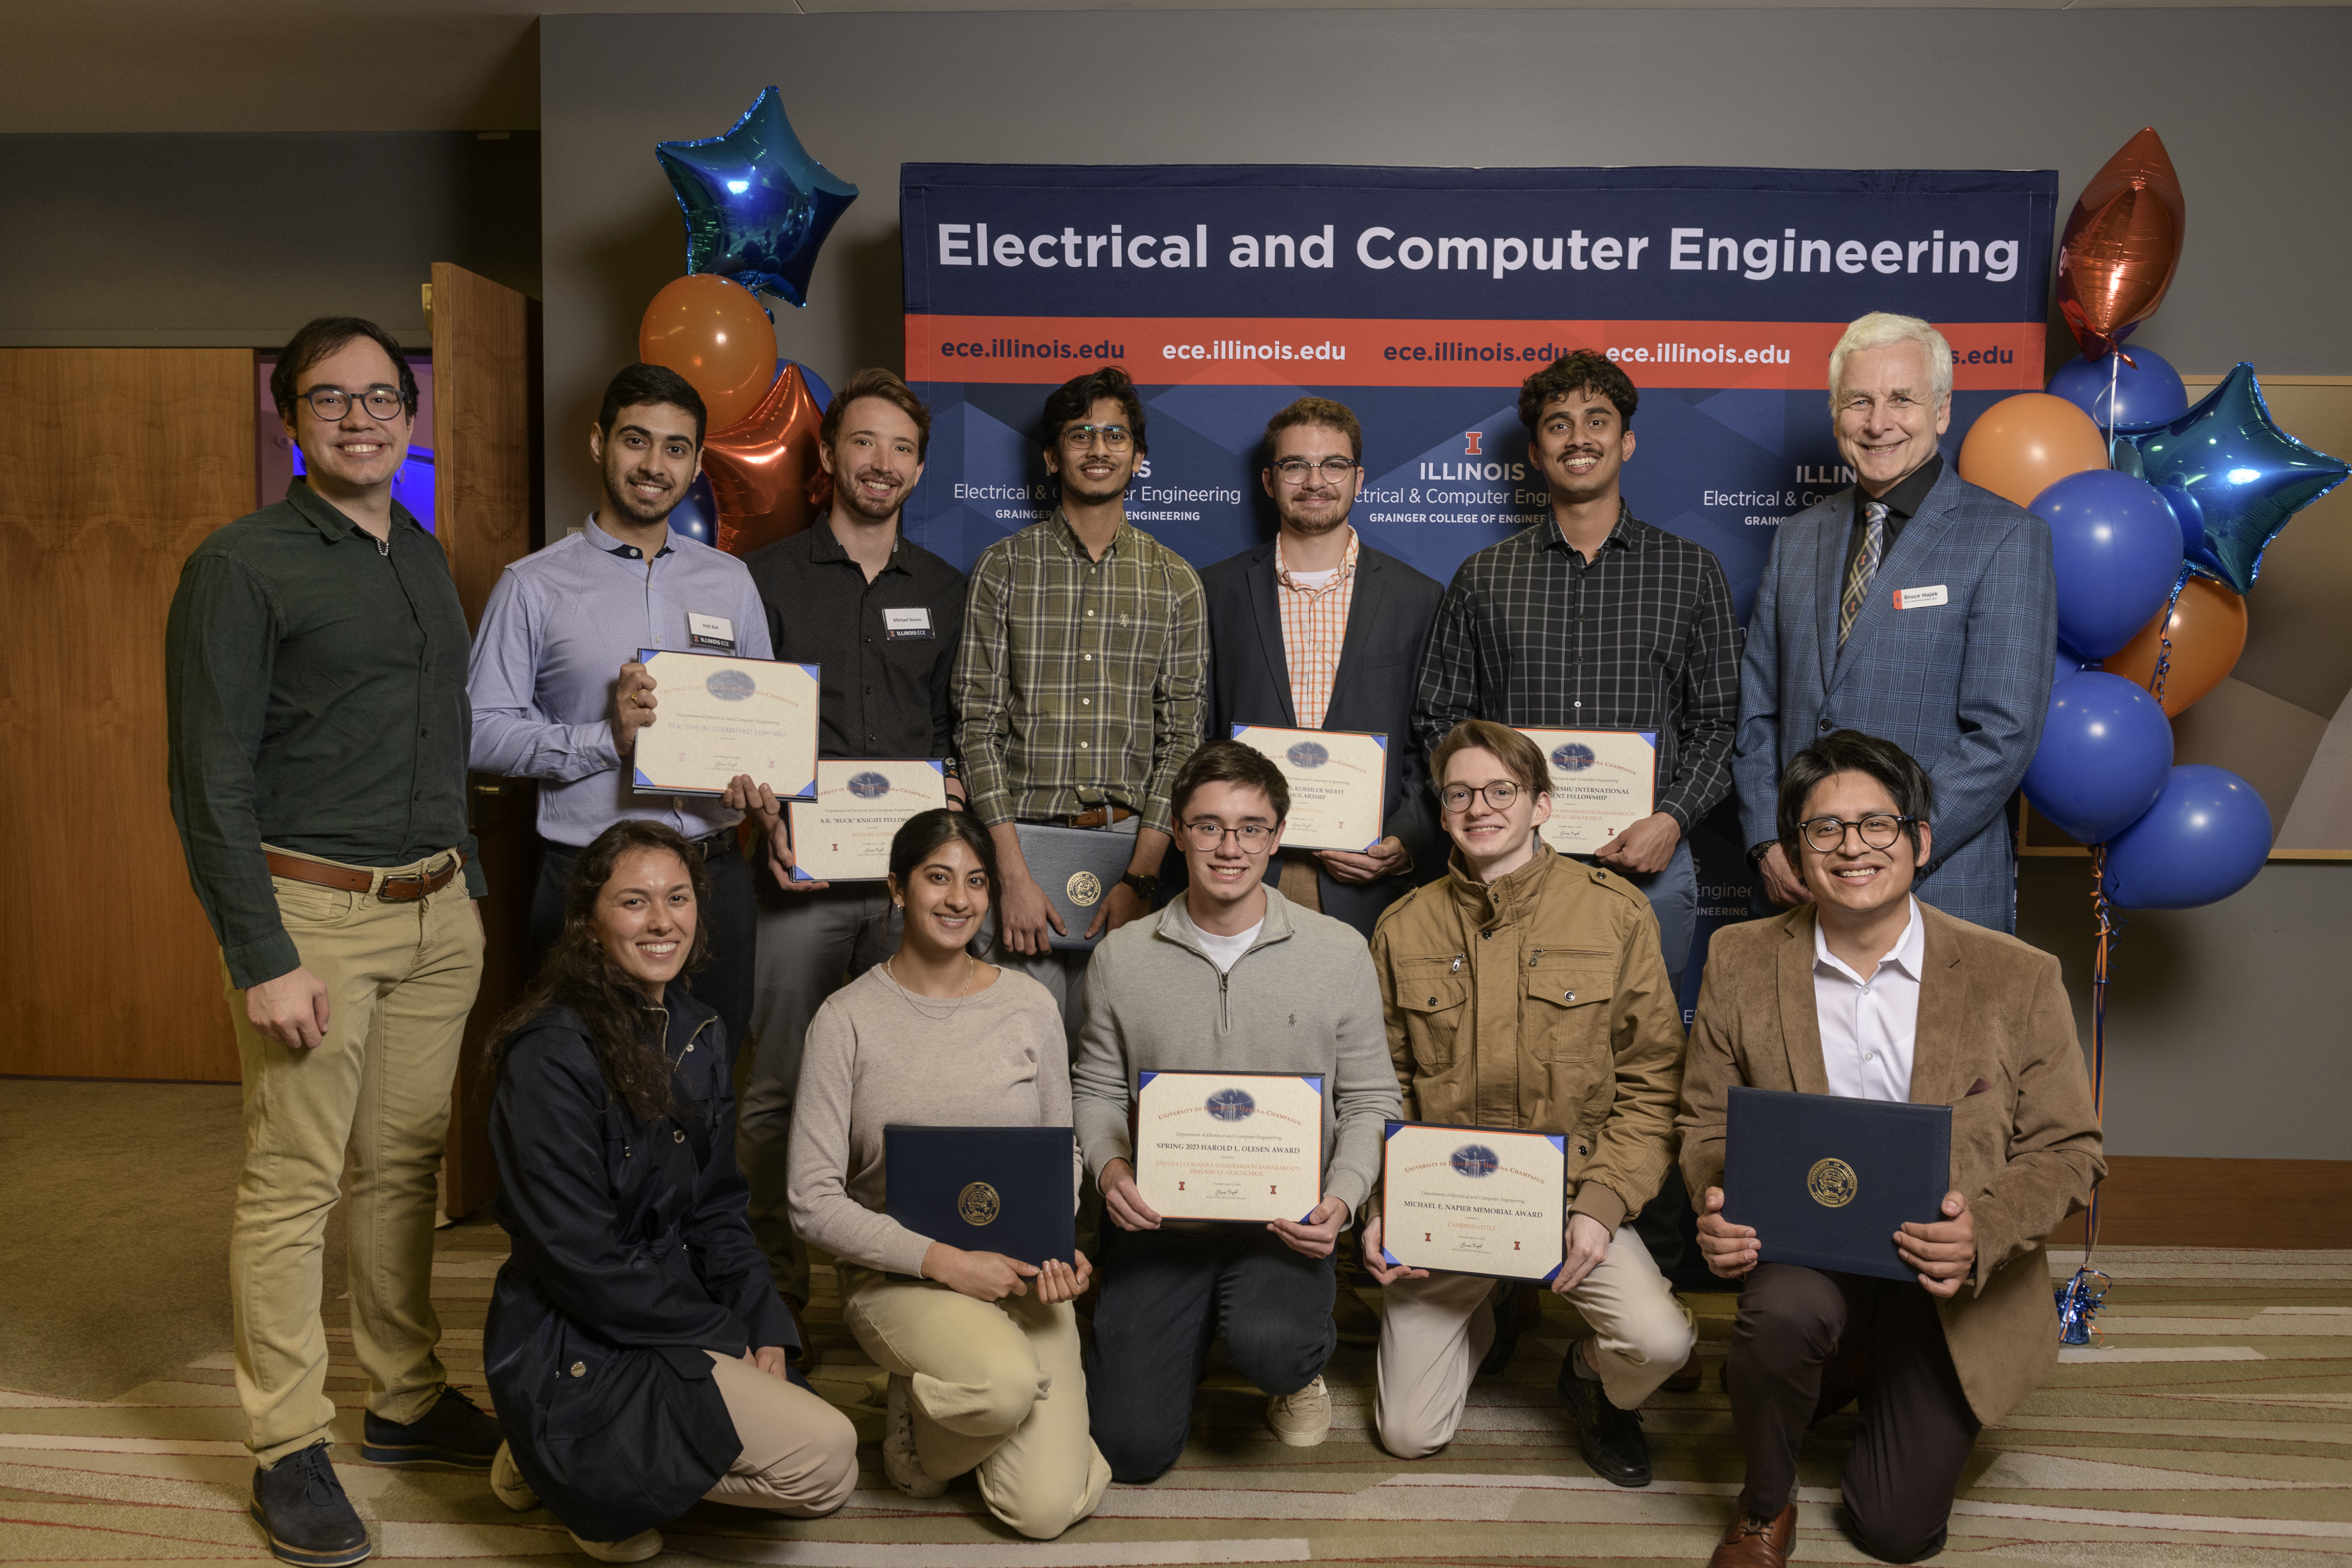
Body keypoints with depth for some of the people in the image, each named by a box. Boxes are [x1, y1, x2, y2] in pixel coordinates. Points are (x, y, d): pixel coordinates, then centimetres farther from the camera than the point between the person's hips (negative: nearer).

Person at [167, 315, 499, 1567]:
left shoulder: (428, 562, 15)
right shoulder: (242, 566, -6)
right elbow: (210, 780, -10)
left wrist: (471, 891, 16)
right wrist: (262, 958, -15)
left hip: (437, 910, 6)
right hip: (312, 909, -6)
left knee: (406, 1167, 13)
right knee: (292, 1184, 0)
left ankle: (407, 1402, 26)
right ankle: (288, 1451, 13)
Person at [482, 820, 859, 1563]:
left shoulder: (697, 1030, 6)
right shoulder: (553, 1055, -20)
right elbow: (580, 1259, -20)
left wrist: (763, 1328, -3)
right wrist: (724, 1337, -14)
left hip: (670, 1318, 9)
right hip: (575, 1350, -8)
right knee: (825, 1459, -18)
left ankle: (603, 1465, 14)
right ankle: (595, 1479, 1)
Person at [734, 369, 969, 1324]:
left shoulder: (942, 591, 15)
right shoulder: (769, 578, 7)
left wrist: (953, 791, 0)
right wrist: (772, 816, -10)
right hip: (803, 872, -2)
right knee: (778, 1091, 1)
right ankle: (775, 1290, 14)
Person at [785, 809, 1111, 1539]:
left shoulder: (1029, 1006, 1)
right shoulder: (847, 1019, -7)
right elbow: (814, 1203, -9)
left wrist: (1058, 1247, -9)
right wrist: (945, 1260, -19)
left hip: (1022, 1273, 3)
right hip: (896, 1277, -3)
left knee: (1049, 1510, -10)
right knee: (1007, 1381, -35)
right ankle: (915, 1426, 3)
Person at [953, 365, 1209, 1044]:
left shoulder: (1175, 581, 7)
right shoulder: (1004, 567, 4)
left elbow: (1181, 736, 4)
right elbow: (978, 723, -1)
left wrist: (1140, 876, -6)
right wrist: (1013, 872, -9)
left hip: (1129, 840, 1)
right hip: (1021, 835, -1)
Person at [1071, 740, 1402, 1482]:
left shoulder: (1338, 952, -1)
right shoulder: (1122, 957, 1)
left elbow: (1370, 1100, 4)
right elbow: (1096, 1089, 11)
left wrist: (1342, 1197, -13)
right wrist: (1109, 1166, -10)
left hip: (1283, 1221, -1)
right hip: (1159, 1220, 2)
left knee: (1269, 1345, -33)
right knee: (1130, 1445, -6)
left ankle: (1300, 1367, 8)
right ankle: (1187, 1333, 28)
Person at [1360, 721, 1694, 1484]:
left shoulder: (1616, 912, -5)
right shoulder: (1404, 929, 1)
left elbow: (1653, 1082, -4)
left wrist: (1602, 1204, -16)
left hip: (1570, 1196, -1)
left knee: (1660, 1340, -27)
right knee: (1408, 1434, 2)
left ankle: (1594, 1382, 12)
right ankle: (1484, 1308, 34)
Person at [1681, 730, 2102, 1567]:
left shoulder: (2019, 980, -6)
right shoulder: (1740, 962, -2)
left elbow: (2069, 1151, -2)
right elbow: (1707, 1122, 4)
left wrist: (1985, 1231, -23)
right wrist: (1717, 1206, -19)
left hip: (1949, 1287, 0)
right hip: (1802, 1254, 0)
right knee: (1784, 1310, -36)